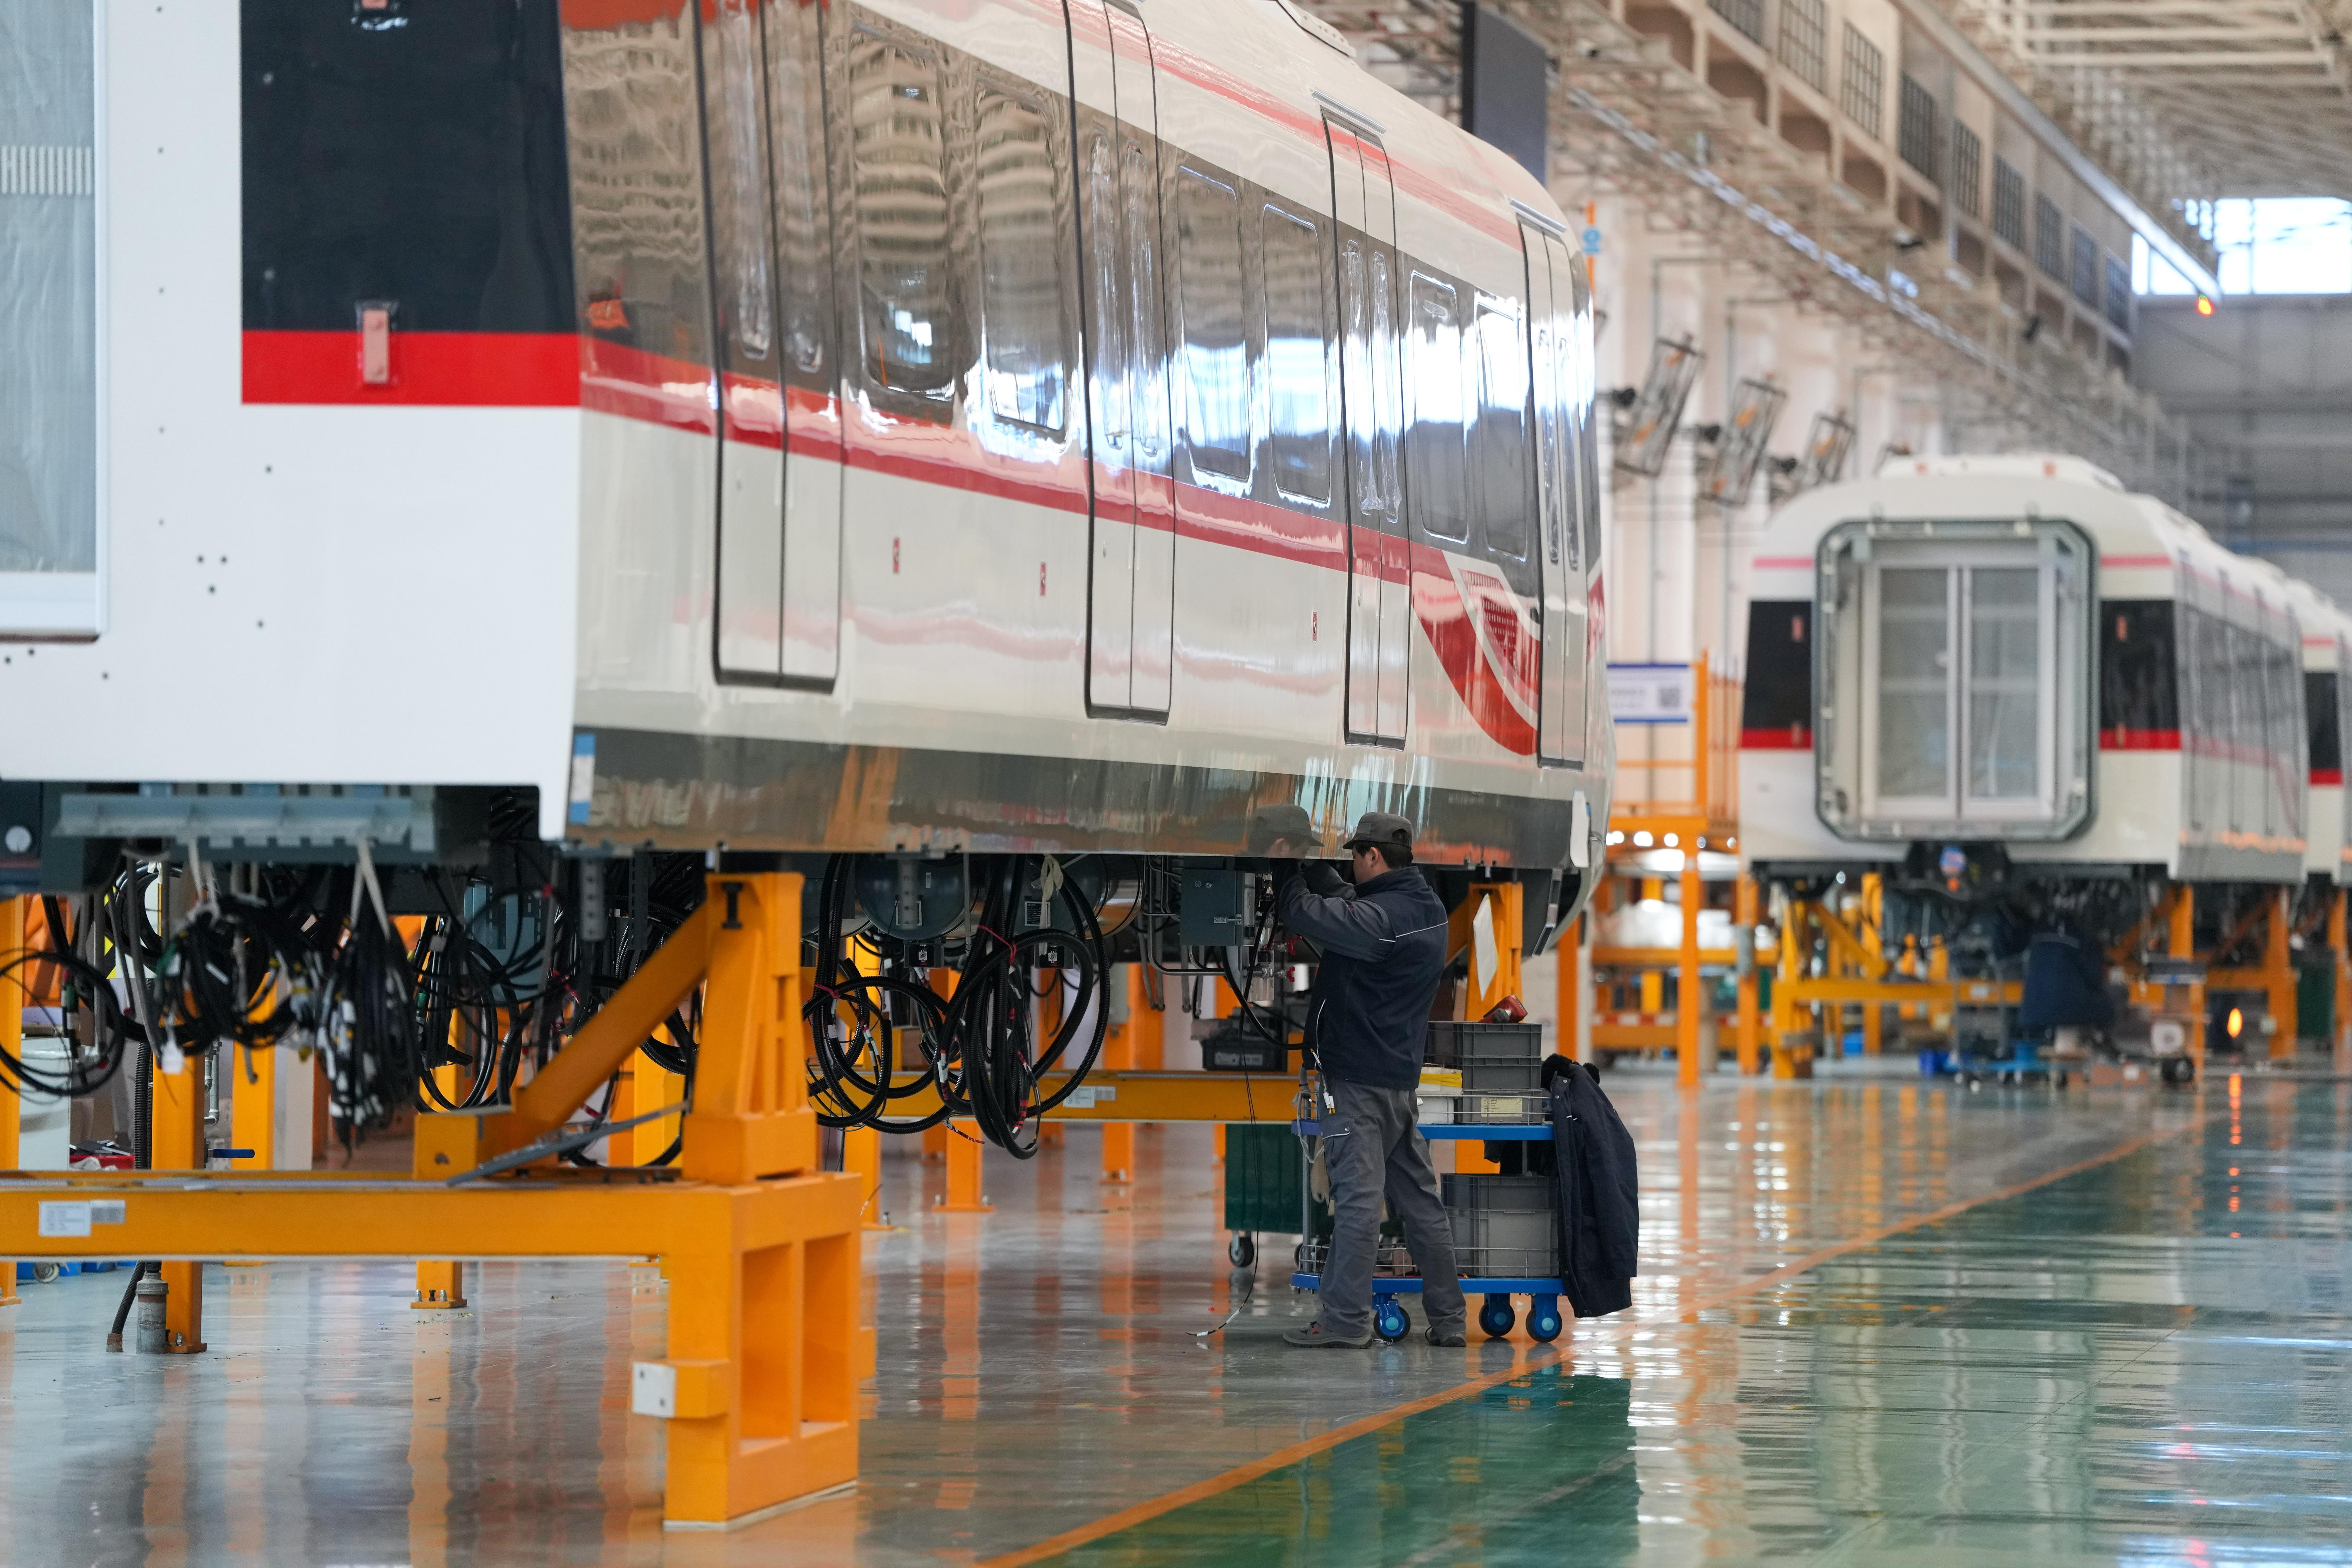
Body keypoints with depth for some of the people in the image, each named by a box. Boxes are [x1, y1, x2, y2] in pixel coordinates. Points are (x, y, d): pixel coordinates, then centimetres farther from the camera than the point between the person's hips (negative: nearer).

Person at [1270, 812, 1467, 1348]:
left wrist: (1291, 870, -2)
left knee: (1357, 1193, -8)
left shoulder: (1382, 917, -19)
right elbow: (1346, 907, 23)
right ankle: (1447, 1316, 15)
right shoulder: (1427, 908, 11)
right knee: (1418, 1194, 11)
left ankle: (1346, 1317, -7)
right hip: (1401, 1076, 9)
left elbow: (1307, 914, -20)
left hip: (1358, 1079, -9)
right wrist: (1312, 866, 21)